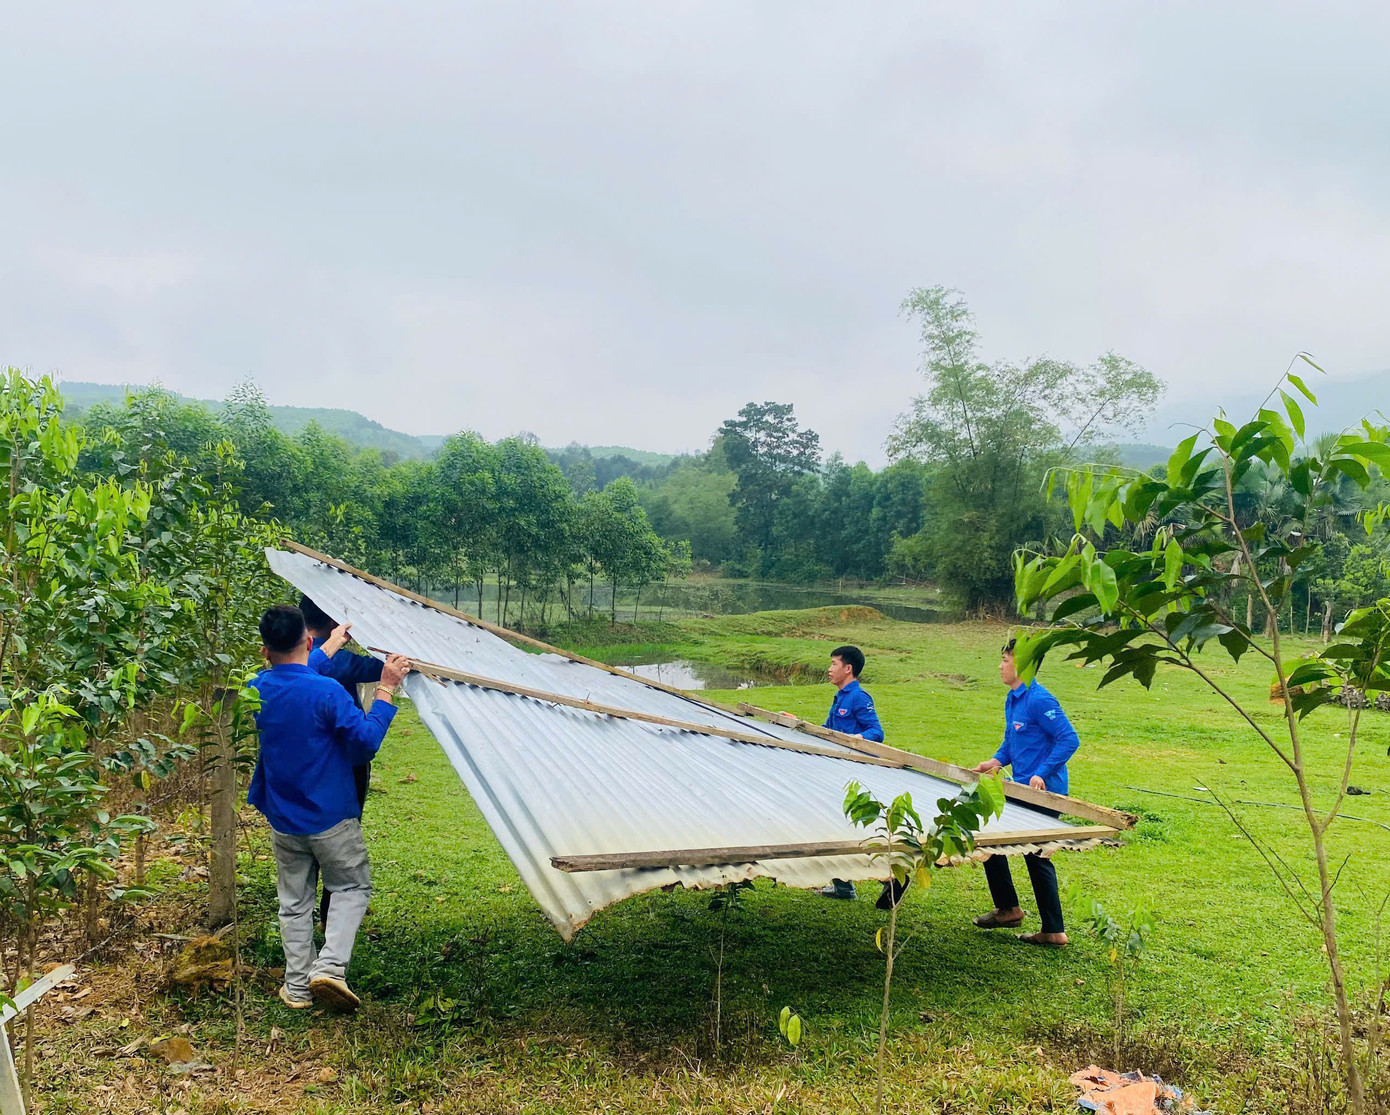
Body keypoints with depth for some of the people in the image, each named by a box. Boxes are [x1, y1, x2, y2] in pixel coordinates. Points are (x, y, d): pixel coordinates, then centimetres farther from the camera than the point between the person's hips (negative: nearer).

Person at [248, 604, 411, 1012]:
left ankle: (297, 987, 22)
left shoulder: (256, 690, -2)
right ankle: (330, 966, -3)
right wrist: (386, 690, -14)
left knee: (294, 902, 17)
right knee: (352, 888, 13)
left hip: (283, 821, 5)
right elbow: (366, 739, -20)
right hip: (332, 818, -5)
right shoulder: (327, 692, -22)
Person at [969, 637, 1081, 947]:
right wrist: (997, 761, 4)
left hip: (1043, 792, -10)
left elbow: (1069, 739, -22)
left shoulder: (1038, 700, -18)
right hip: (1024, 788, 10)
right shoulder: (1012, 700, 12)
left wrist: (1042, 774, -25)